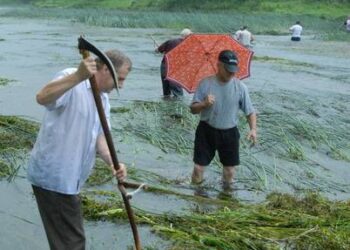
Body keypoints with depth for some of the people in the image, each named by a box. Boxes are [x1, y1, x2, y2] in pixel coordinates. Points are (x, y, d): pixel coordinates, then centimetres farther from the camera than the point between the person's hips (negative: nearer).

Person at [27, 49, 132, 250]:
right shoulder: (71, 79, -14)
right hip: (54, 176, -9)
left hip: (68, 178, 9)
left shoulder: (104, 99, 14)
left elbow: (99, 136, 8)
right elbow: (42, 98, -34)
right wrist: (78, 77, -47)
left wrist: (113, 163, -11)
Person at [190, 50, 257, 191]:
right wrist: (204, 104, -29)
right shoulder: (205, 84, -10)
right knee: (198, 167, 1)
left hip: (229, 133, 1)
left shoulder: (240, 87, -8)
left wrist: (253, 129, -19)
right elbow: (193, 109, -7)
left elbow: (250, 111, -1)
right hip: (207, 131, -1)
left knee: (230, 170, 8)